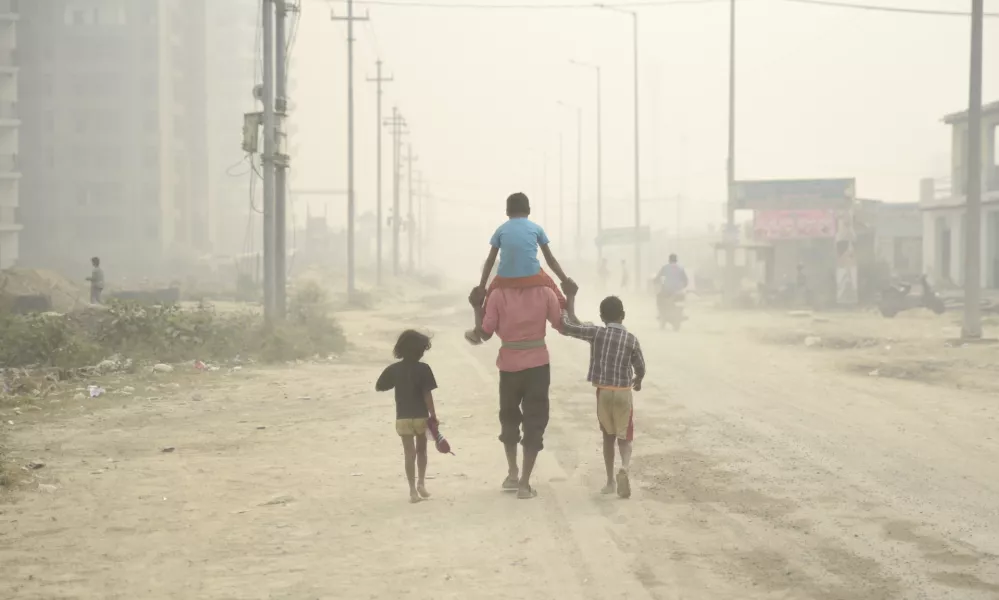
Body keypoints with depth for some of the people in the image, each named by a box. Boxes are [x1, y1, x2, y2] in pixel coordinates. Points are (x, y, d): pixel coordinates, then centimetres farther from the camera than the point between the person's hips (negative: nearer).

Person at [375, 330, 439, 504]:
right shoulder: (423, 369, -11)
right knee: (421, 450, 19)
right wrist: (433, 415, -7)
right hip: (421, 416, -1)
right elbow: (427, 395, -13)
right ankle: (421, 482, 12)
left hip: (403, 417, 1)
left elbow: (378, 387, 5)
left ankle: (413, 489, 0)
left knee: (409, 453, 4)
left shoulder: (393, 369, -3)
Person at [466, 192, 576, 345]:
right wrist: (566, 281, 18)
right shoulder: (536, 228, 10)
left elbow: (490, 261, 11)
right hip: (532, 278, -1)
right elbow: (550, 259, 12)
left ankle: (478, 332, 40)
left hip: (506, 280, 1)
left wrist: (481, 287, 15)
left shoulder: (501, 229, 11)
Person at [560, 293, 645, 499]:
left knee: (608, 436, 17)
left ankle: (610, 481, 18)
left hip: (603, 392, 1)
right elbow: (640, 368, 5)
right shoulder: (631, 339, -4)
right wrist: (637, 381, 28)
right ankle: (625, 467, -24)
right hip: (623, 393, -1)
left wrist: (570, 299, 2)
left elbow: (566, 326, -11)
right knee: (624, 437, 7)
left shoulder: (596, 332, -8)